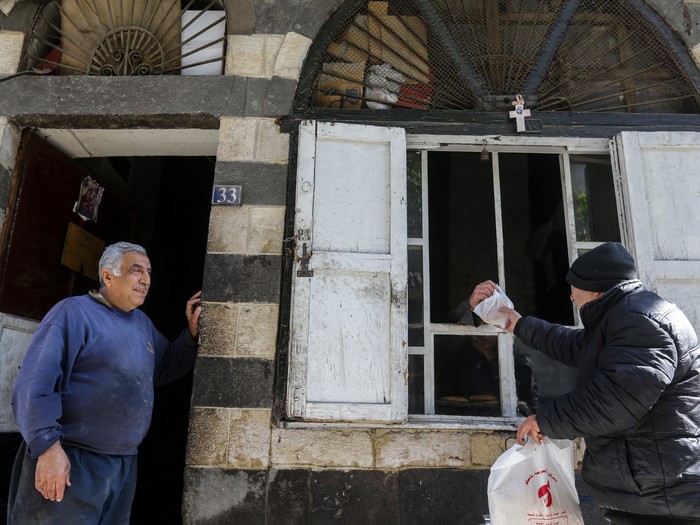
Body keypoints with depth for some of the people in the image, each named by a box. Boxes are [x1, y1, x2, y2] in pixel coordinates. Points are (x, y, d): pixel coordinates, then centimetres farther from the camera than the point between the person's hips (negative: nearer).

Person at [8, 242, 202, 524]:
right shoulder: (73, 312, -10)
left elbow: (166, 368, 18)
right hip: (69, 461, -7)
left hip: (125, 464, 8)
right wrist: (48, 446, -24)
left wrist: (192, 332, 3)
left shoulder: (143, 322, 13)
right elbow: (36, 384, -17)